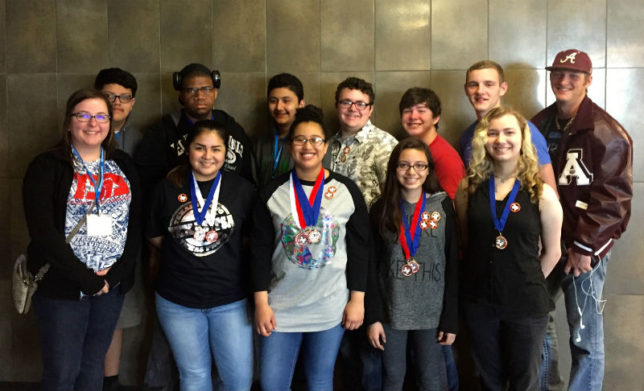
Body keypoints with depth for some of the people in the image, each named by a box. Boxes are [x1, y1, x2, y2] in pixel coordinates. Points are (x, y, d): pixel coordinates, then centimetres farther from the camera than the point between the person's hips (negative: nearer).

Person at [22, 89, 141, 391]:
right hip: (62, 287, -4)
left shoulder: (123, 165, 7)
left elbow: (136, 222, 4)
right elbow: (43, 232, -15)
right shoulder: (46, 167, -6)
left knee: (93, 365, 16)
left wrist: (118, 272, -10)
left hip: (112, 285, 4)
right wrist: (87, 279, -16)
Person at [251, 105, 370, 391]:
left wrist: (357, 300, -2)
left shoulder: (347, 191, -2)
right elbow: (260, 250, 0)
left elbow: (359, 249, 0)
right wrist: (261, 303, -4)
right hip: (281, 305, 1)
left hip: (331, 306, 0)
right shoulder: (272, 193, -1)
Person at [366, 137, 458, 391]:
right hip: (391, 311, 1)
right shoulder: (381, 209, 0)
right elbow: (371, 266, 1)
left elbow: (452, 265, -2)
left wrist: (451, 319, -5)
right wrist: (373, 317, -5)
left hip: (432, 311, -1)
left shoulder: (443, 206, -2)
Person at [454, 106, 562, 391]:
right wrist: (485, 274, 7)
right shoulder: (469, 188, -3)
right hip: (478, 300, 2)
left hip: (526, 304, -2)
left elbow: (552, 252, -1)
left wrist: (527, 283, 4)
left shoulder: (542, 193, -10)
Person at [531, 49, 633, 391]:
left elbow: (613, 197, -12)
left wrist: (585, 246, -15)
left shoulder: (606, 133, -10)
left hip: (583, 246, -6)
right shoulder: (539, 126, 9)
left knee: (585, 337, 0)